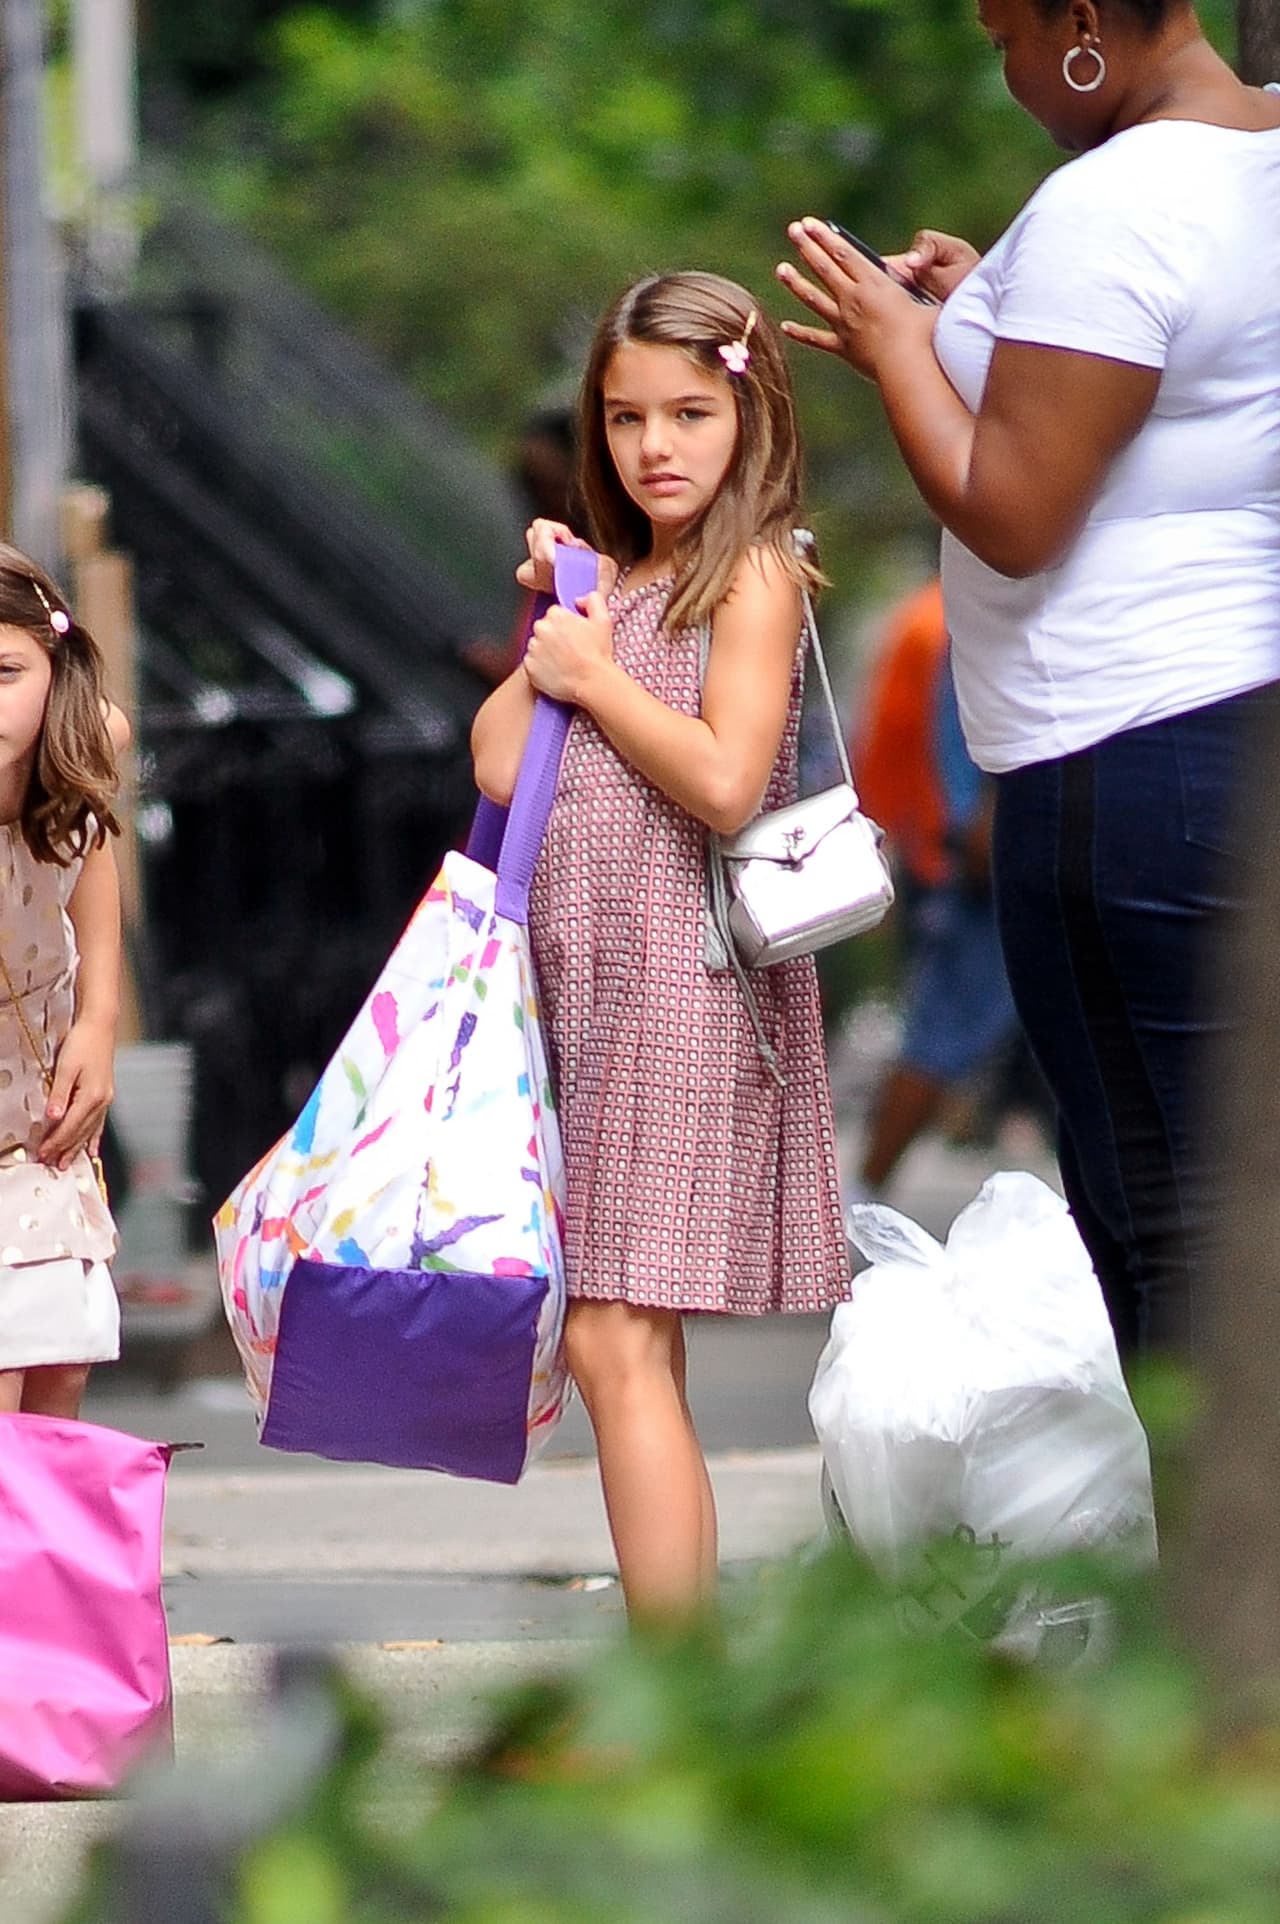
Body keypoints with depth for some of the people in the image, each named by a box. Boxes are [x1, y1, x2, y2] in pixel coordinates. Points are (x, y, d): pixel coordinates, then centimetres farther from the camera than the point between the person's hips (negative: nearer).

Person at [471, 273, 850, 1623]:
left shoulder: (753, 572, -4)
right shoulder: (613, 581, 18)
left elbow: (726, 780, -17)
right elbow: (499, 766, 10)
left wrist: (597, 675, -7)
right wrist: (548, 629, 3)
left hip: (683, 973, -8)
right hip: (582, 980, 8)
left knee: (618, 1341, -14)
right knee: (614, 1346, 8)